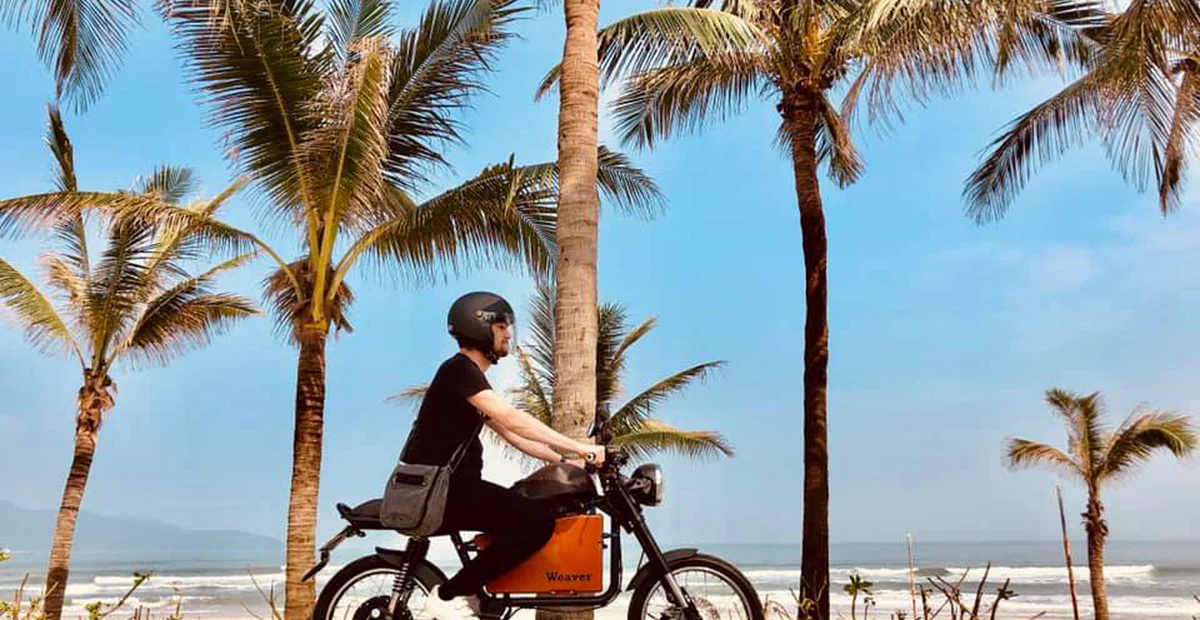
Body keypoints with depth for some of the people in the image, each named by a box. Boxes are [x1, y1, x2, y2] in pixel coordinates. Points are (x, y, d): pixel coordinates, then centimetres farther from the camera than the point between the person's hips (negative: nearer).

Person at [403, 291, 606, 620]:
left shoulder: (471, 375, 20)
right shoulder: (459, 369, -12)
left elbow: (511, 434, 20)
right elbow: (512, 420, -23)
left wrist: (565, 460, 11)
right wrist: (579, 447, -23)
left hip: (451, 485, 10)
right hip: (439, 486, -10)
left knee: (532, 512, 16)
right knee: (539, 522, -20)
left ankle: (476, 592, 15)